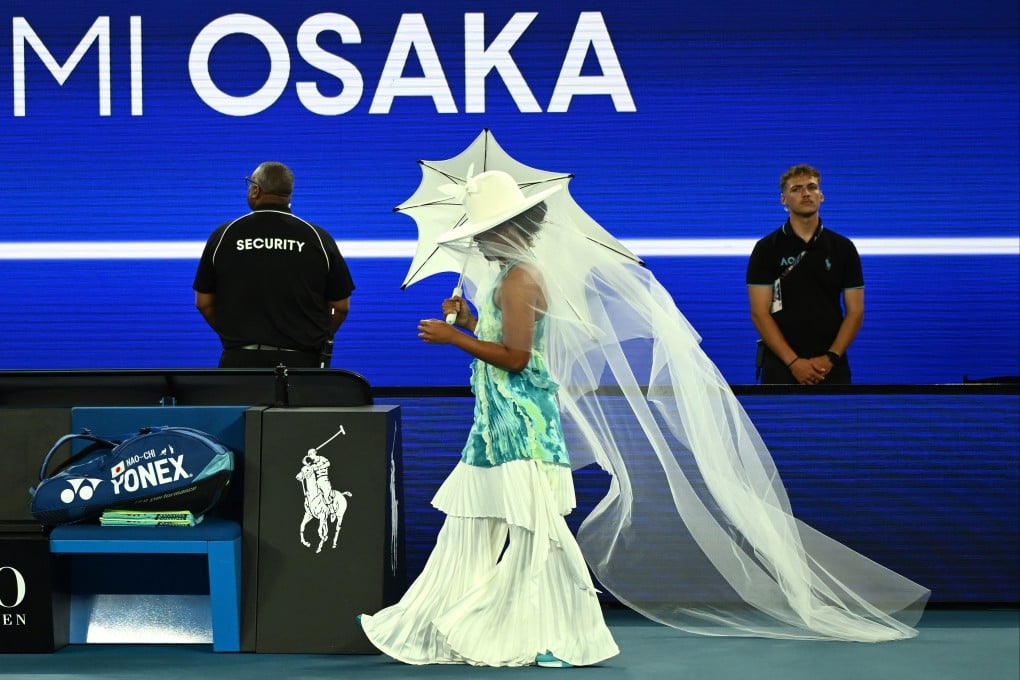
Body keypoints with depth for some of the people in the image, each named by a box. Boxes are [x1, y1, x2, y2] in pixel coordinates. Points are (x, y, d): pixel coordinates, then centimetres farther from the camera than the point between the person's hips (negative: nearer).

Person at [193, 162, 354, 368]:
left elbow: (203, 302, 7)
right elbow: (341, 306, 5)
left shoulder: (224, 235, 2)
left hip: (241, 359, 0)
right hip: (301, 360, 0)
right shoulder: (318, 238, 1)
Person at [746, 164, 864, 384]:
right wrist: (793, 361, -13)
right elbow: (760, 313, -4)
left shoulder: (843, 248, 8)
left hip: (831, 366, 2)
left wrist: (831, 358, -8)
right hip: (781, 365, -2)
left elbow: (855, 311, 6)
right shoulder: (767, 248, 2)